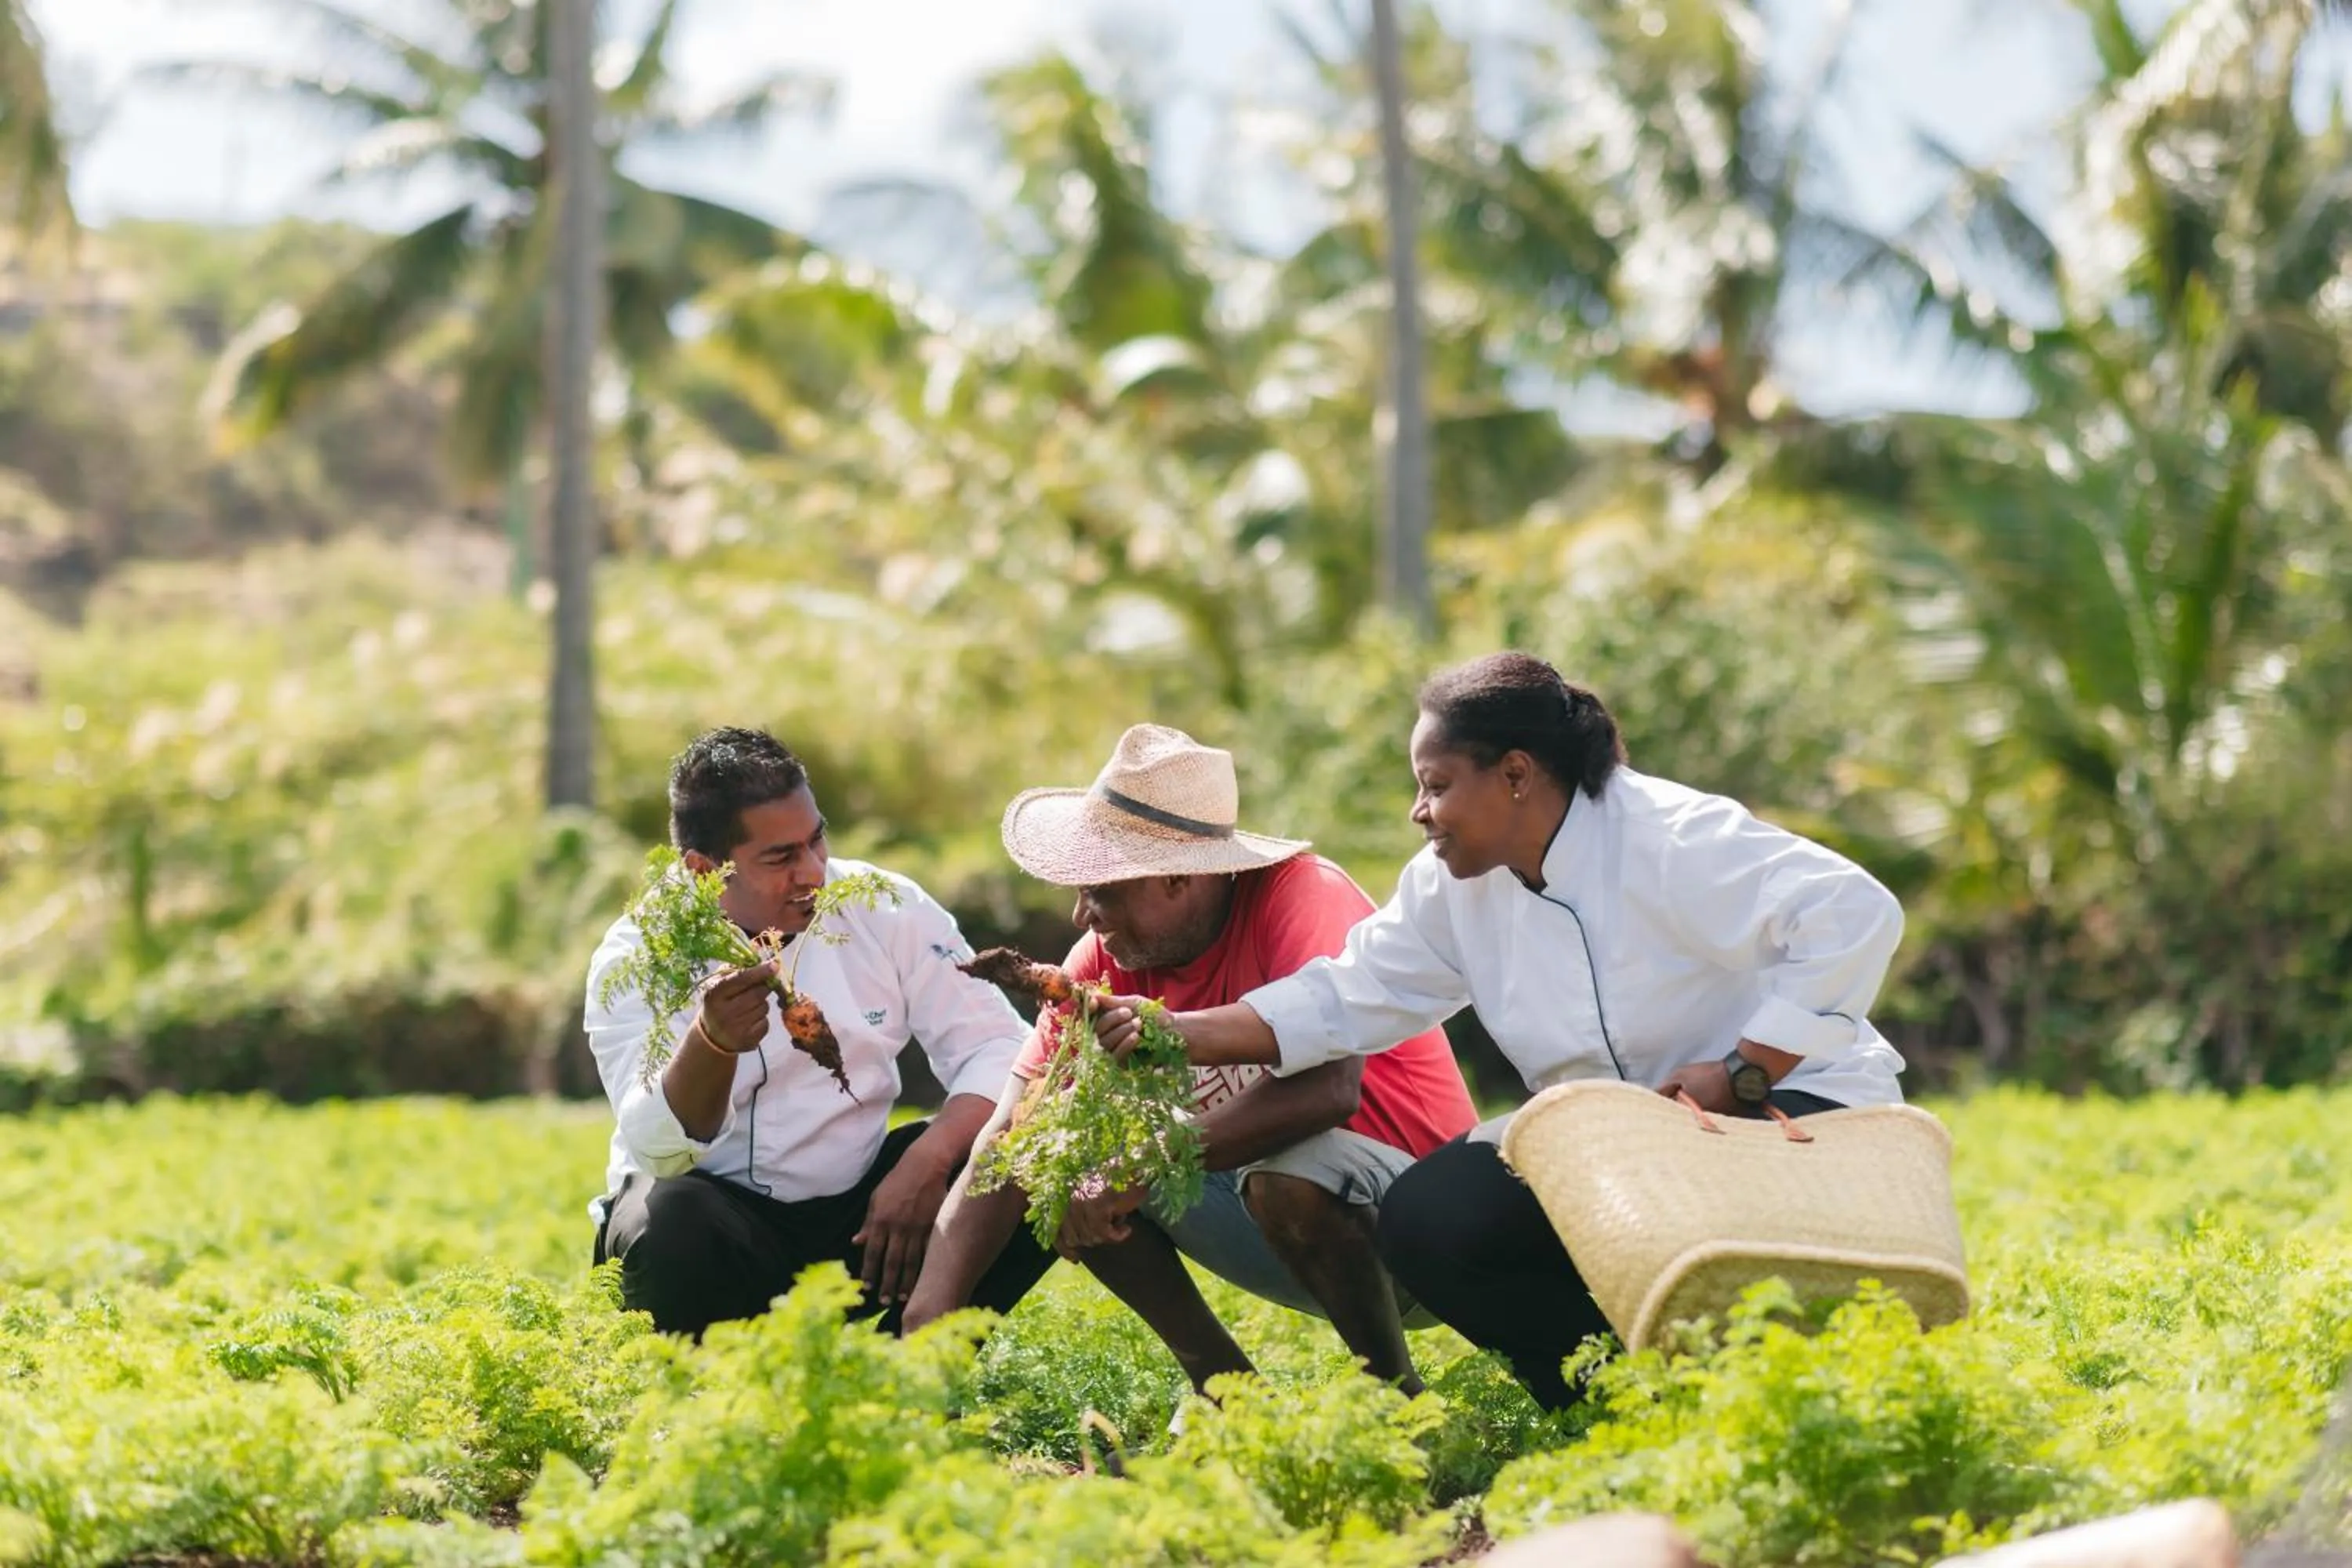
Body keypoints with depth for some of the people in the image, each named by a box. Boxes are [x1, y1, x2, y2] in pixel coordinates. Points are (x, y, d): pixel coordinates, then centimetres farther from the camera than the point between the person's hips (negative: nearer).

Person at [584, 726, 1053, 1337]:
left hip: (860, 1211, 3)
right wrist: (712, 1042, -46)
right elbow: (662, 1149, -25)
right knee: (667, 1222, -37)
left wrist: (926, 1162, -25)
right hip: (726, 1228, -3)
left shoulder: (885, 908, -4)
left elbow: (998, 1047, -6)